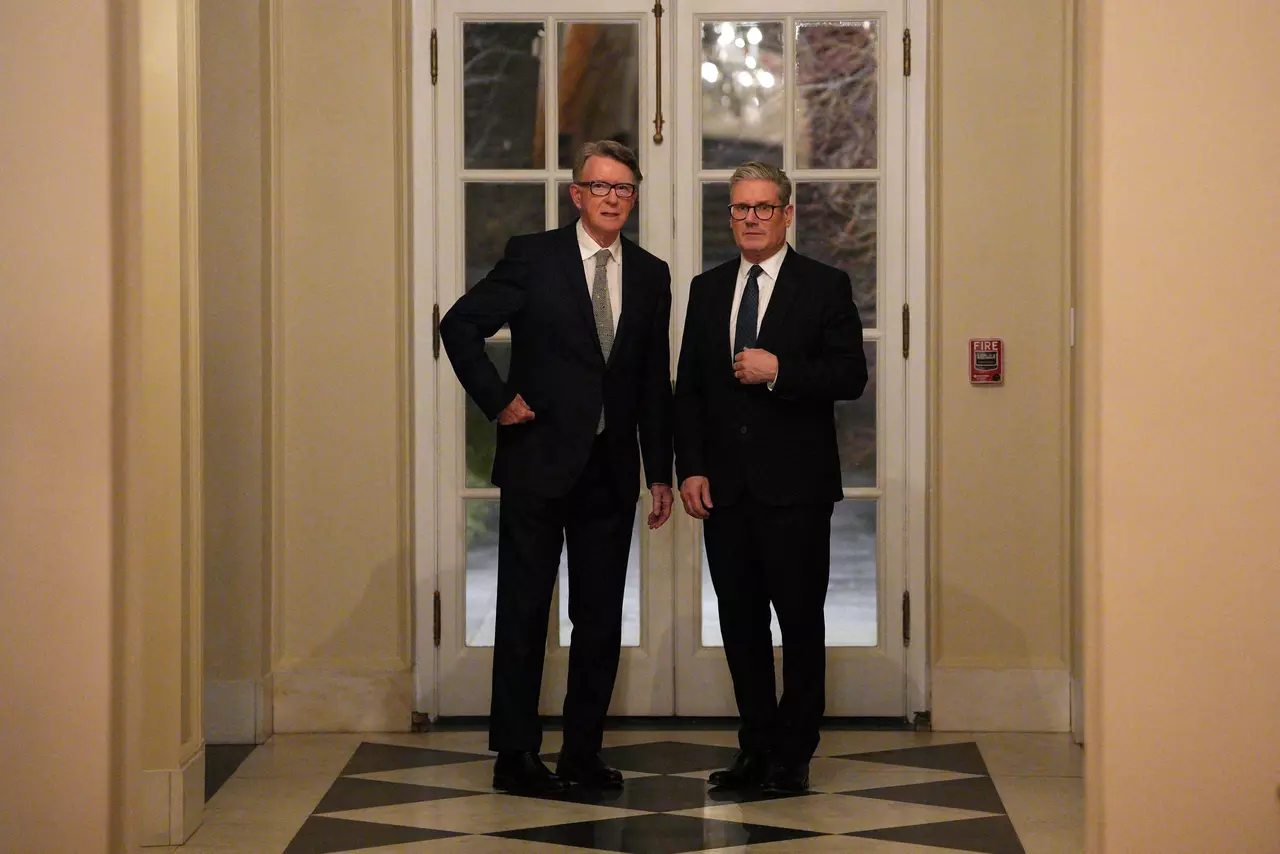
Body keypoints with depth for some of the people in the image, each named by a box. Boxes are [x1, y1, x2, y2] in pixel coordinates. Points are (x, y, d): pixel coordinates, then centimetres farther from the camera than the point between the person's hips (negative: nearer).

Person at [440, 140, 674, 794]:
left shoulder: (650, 275, 10)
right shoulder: (532, 257, -2)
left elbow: (655, 382, 12)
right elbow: (460, 325, -1)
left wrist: (661, 471, 9)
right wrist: (497, 400, -8)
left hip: (611, 470, 4)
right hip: (538, 463, -4)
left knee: (601, 617, 6)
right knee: (524, 611, 1)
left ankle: (582, 752, 15)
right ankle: (515, 755, 8)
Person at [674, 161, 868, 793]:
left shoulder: (825, 286, 1)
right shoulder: (707, 290, 14)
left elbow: (850, 376, -6)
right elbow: (688, 386, 12)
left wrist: (779, 371, -16)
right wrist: (690, 469, 3)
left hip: (795, 485, -4)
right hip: (725, 485, 4)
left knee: (800, 620, 0)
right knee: (740, 620, 7)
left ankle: (794, 753, 9)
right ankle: (756, 746, 17)